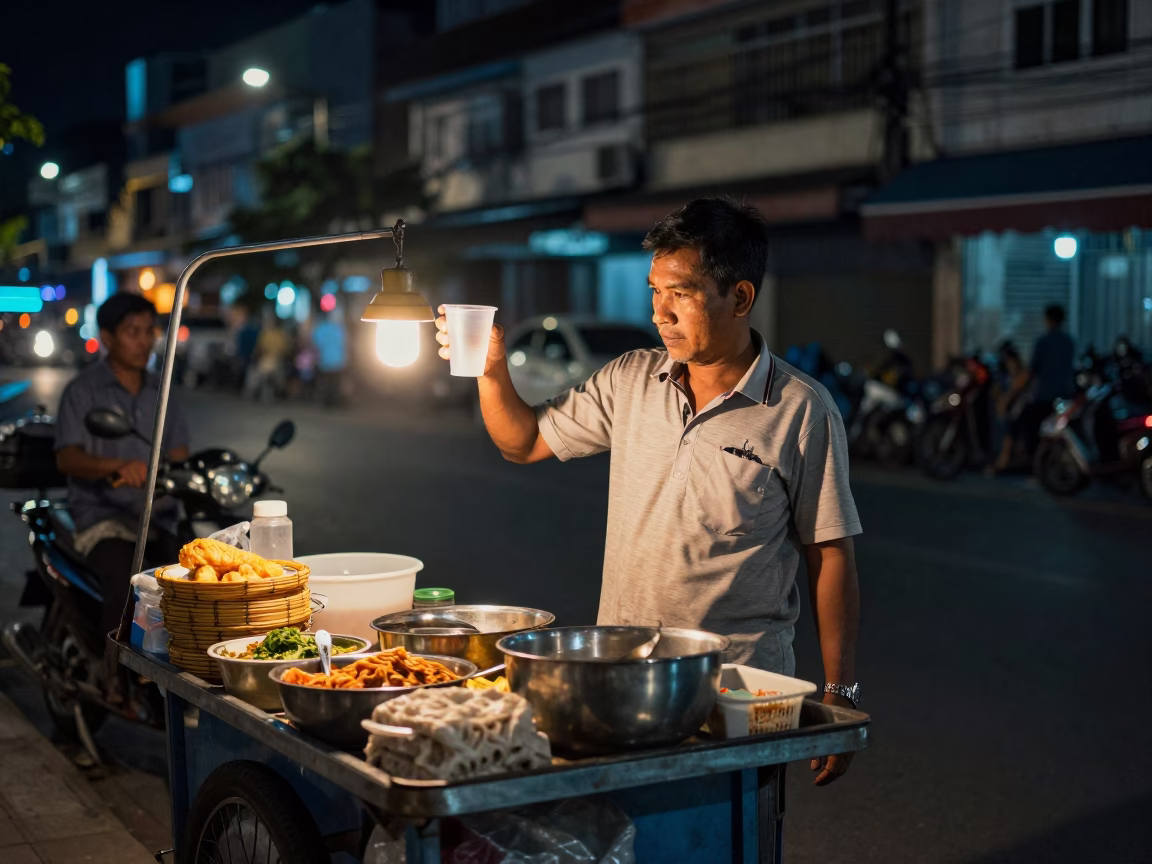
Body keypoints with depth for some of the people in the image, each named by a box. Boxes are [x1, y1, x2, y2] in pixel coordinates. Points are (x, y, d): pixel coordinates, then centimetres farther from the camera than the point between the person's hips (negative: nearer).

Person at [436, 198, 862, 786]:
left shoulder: (802, 410, -7)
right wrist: (492, 370, -3)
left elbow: (830, 555, -4)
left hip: (741, 687, -3)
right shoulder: (630, 380, 5)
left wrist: (839, 696, -5)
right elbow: (525, 442, 16)